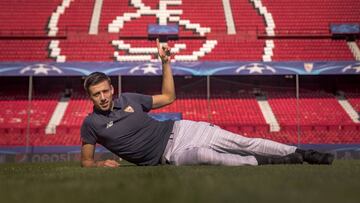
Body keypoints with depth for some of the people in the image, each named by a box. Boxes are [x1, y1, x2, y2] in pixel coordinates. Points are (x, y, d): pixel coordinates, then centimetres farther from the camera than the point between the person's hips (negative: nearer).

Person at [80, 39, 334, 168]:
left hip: (179, 130, 4)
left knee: (243, 142, -10)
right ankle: (268, 162, -24)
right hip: (171, 154, -4)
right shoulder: (92, 123, -4)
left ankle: (303, 154, -5)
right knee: (204, 155, -37)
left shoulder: (129, 98, 7)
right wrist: (102, 164, -19)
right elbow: (86, 161, 4)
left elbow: (168, 97, 16)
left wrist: (165, 62, 7)